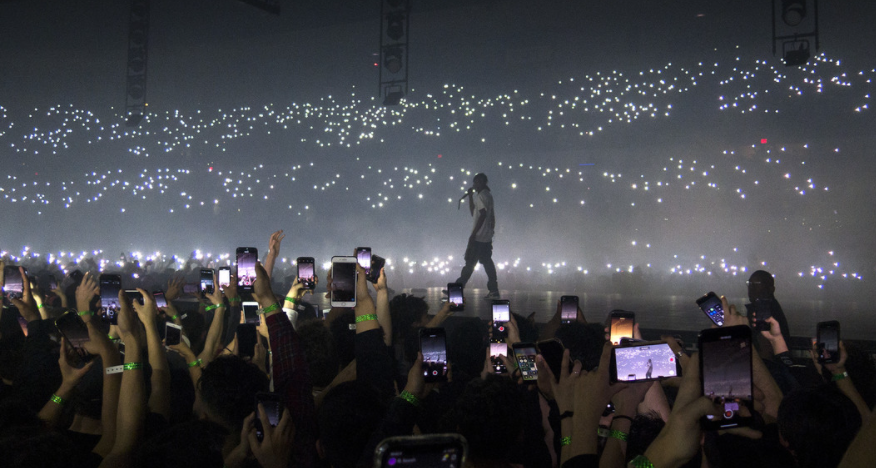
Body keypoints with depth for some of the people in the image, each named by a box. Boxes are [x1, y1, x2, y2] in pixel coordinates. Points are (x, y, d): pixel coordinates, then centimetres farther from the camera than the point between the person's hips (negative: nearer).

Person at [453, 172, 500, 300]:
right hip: (487, 237, 9)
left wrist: (473, 234, -22)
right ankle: (494, 291, 7)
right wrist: (470, 196, 18)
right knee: (487, 263, 8)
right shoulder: (488, 195, 17)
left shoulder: (481, 196, -13)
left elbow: (482, 215, -23)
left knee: (470, 263, -5)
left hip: (478, 237, -9)